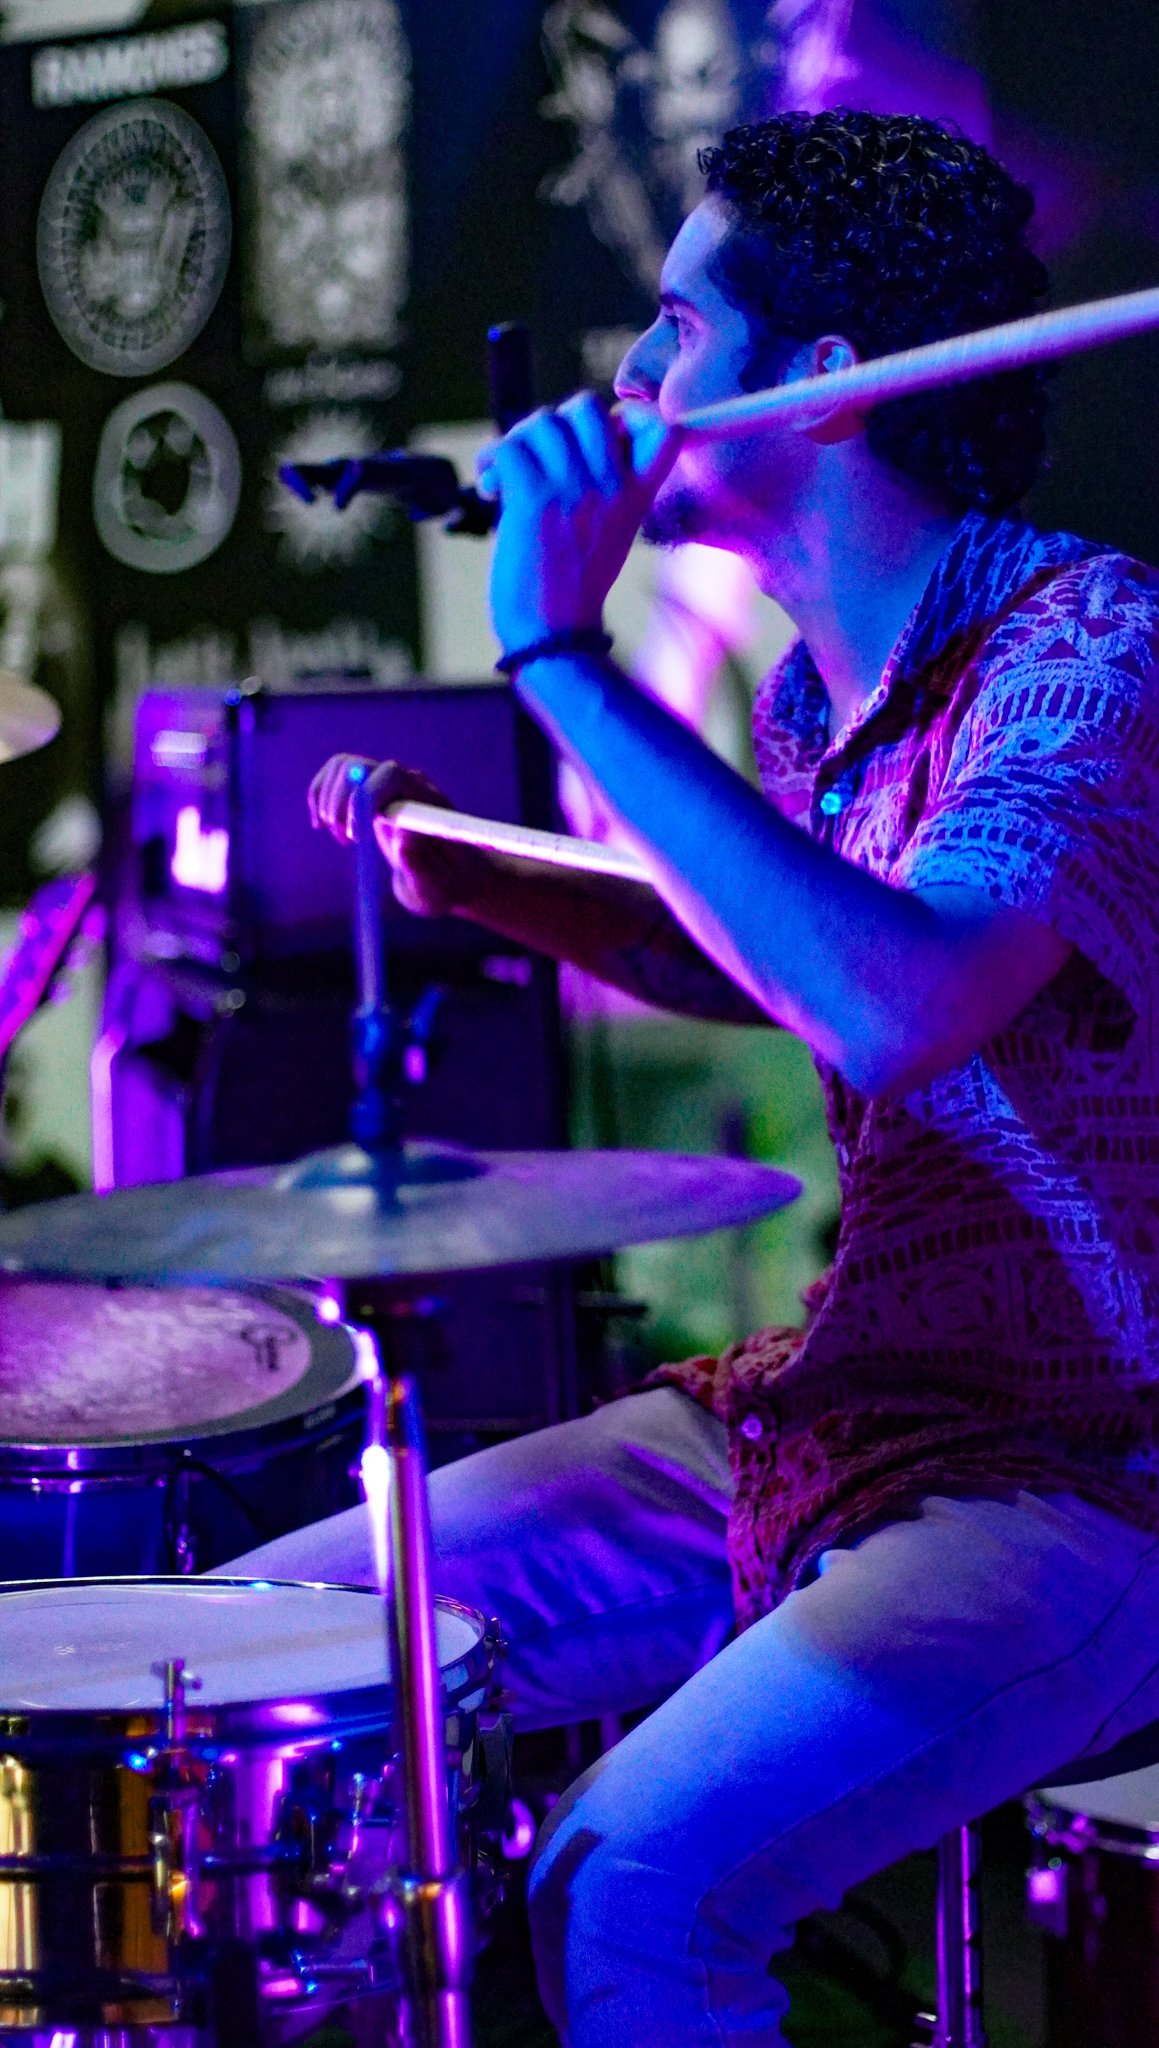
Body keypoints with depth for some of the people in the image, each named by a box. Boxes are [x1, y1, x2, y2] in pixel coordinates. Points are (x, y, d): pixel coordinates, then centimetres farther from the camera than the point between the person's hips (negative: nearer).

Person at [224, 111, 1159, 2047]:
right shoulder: (815, 680, 8)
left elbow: (891, 1004, -36)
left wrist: (565, 663, -31)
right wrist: (475, 881, 13)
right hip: (828, 1412, 9)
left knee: (637, 1873, -30)